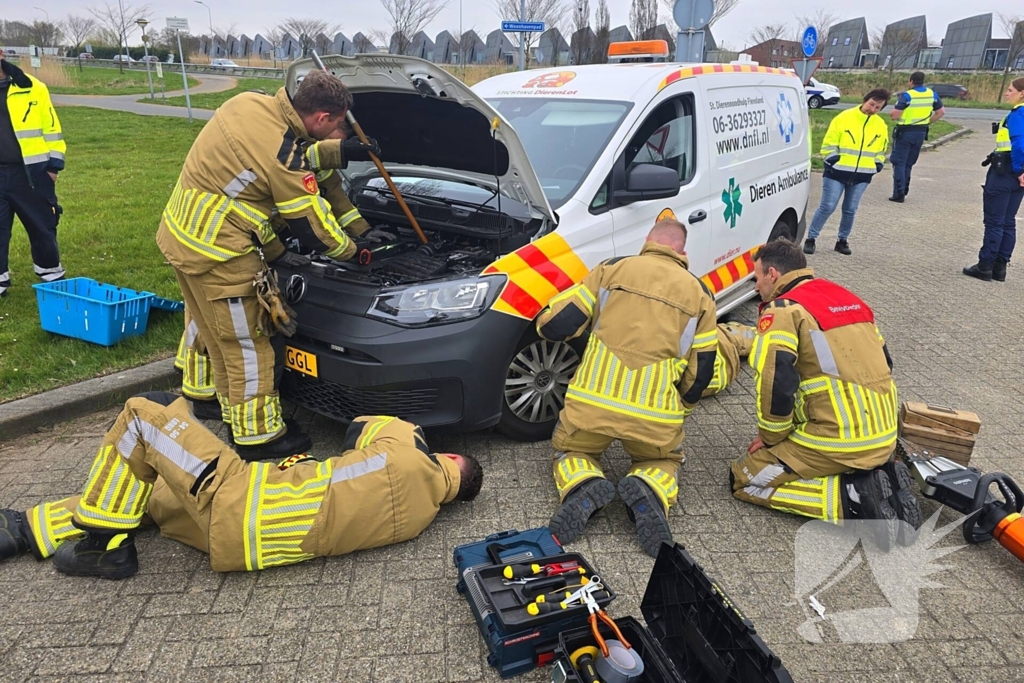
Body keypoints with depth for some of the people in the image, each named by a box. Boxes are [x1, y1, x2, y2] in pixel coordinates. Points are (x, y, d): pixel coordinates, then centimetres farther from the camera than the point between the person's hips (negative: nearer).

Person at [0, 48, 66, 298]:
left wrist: (53, 165, 1)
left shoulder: (32, 88, 1)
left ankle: (51, 274, 27)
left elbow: (51, 127, 5)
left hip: (31, 172, -1)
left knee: (42, 226, 9)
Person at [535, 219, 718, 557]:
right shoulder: (699, 293, 13)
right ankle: (648, 492, -3)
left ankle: (584, 488, -6)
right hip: (655, 412, 1)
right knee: (663, 461, 32)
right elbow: (701, 372, 14)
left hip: (593, 401, -1)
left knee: (570, 451, 28)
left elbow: (553, 325, 3)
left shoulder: (613, 269, 7)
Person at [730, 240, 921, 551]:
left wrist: (771, 437, -1)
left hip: (840, 440, -8)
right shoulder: (846, 297, 17)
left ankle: (855, 498, -8)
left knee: (745, 480, 5)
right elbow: (881, 364, 21)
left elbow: (775, 384, -18)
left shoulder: (782, 310, -9)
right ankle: (882, 477, 8)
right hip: (885, 435, 8)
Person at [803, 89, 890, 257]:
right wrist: (832, 158, -14)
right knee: (827, 207, -6)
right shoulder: (844, 117, -5)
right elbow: (829, 142, -4)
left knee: (850, 210, 8)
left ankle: (843, 240, 21)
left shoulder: (881, 125, 9)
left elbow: (881, 148, 21)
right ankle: (811, 238, 5)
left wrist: (878, 163, 7)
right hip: (837, 172, -4)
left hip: (862, 175, 4)